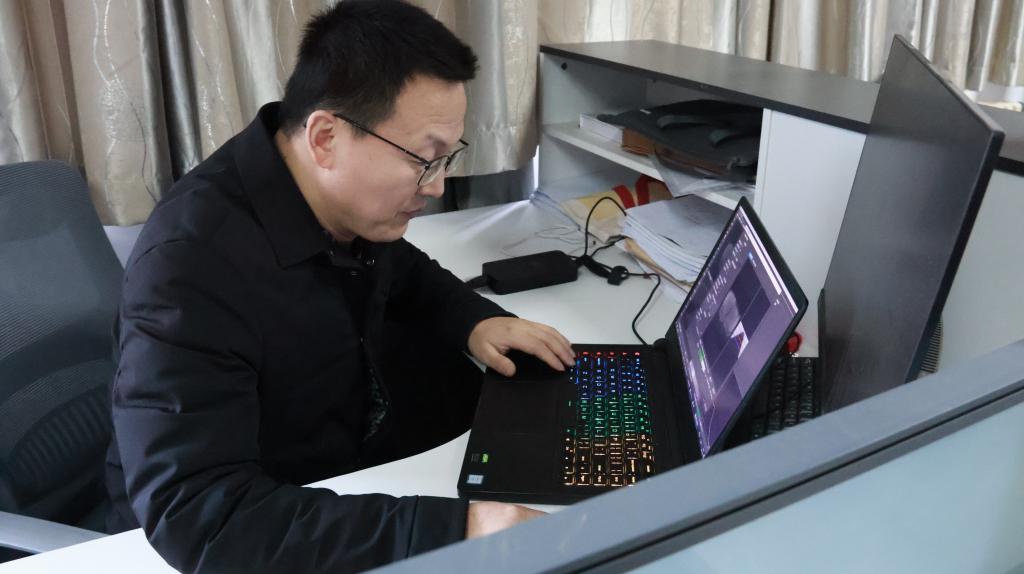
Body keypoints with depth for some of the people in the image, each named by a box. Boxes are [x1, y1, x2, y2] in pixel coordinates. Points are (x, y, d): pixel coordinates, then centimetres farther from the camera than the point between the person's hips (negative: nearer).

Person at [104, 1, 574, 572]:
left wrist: (473, 319, -9)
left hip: (354, 436, 7)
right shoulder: (192, 262, -34)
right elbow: (196, 514, -41)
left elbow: (403, 271, 12)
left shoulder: (348, 202, -11)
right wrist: (453, 526, -46)